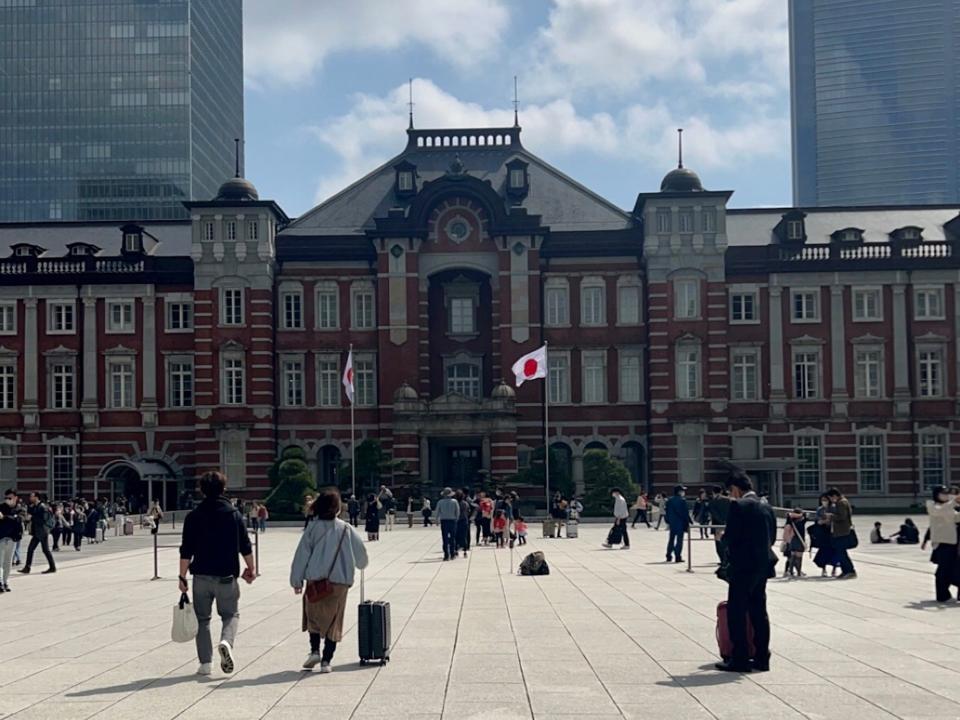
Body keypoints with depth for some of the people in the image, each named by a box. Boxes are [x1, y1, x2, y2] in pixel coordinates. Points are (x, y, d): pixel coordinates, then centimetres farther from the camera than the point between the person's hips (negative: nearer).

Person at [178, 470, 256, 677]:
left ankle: (205, 663, 7)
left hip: (202, 576, 0)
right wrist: (251, 569, 17)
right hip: (227, 575, 0)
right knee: (231, 614, 13)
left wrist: (183, 577, 2)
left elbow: (186, 551, -4)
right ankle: (226, 642, -18)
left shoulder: (194, 516, -1)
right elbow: (245, 547, 4)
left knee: (202, 619, 11)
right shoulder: (234, 514, 0)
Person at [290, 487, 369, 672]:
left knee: (313, 615, 20)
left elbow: (302, 555, -1)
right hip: (340, 581, 0)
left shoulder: (313, 528, -3)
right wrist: (361, 564, 33)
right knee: (334, 622, 8)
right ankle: (326, 660, 5)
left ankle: (315, 650, 7)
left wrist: (297, 581, 6)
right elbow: (361, 554, 9)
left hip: (315, 580, 0)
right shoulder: (346, 529, 0)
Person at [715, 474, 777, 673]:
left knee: (736, 613, -1)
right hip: (763, 565, 8)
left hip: (743, 567, -8)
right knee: (759, 612, 13)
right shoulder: (766, 507, 10)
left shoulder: (738, 506, -13)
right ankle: (762, 658, 17)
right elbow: (772, 537, 12)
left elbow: (731, 536, -15)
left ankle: (740, 660, 0)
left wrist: (722, 539, 6)